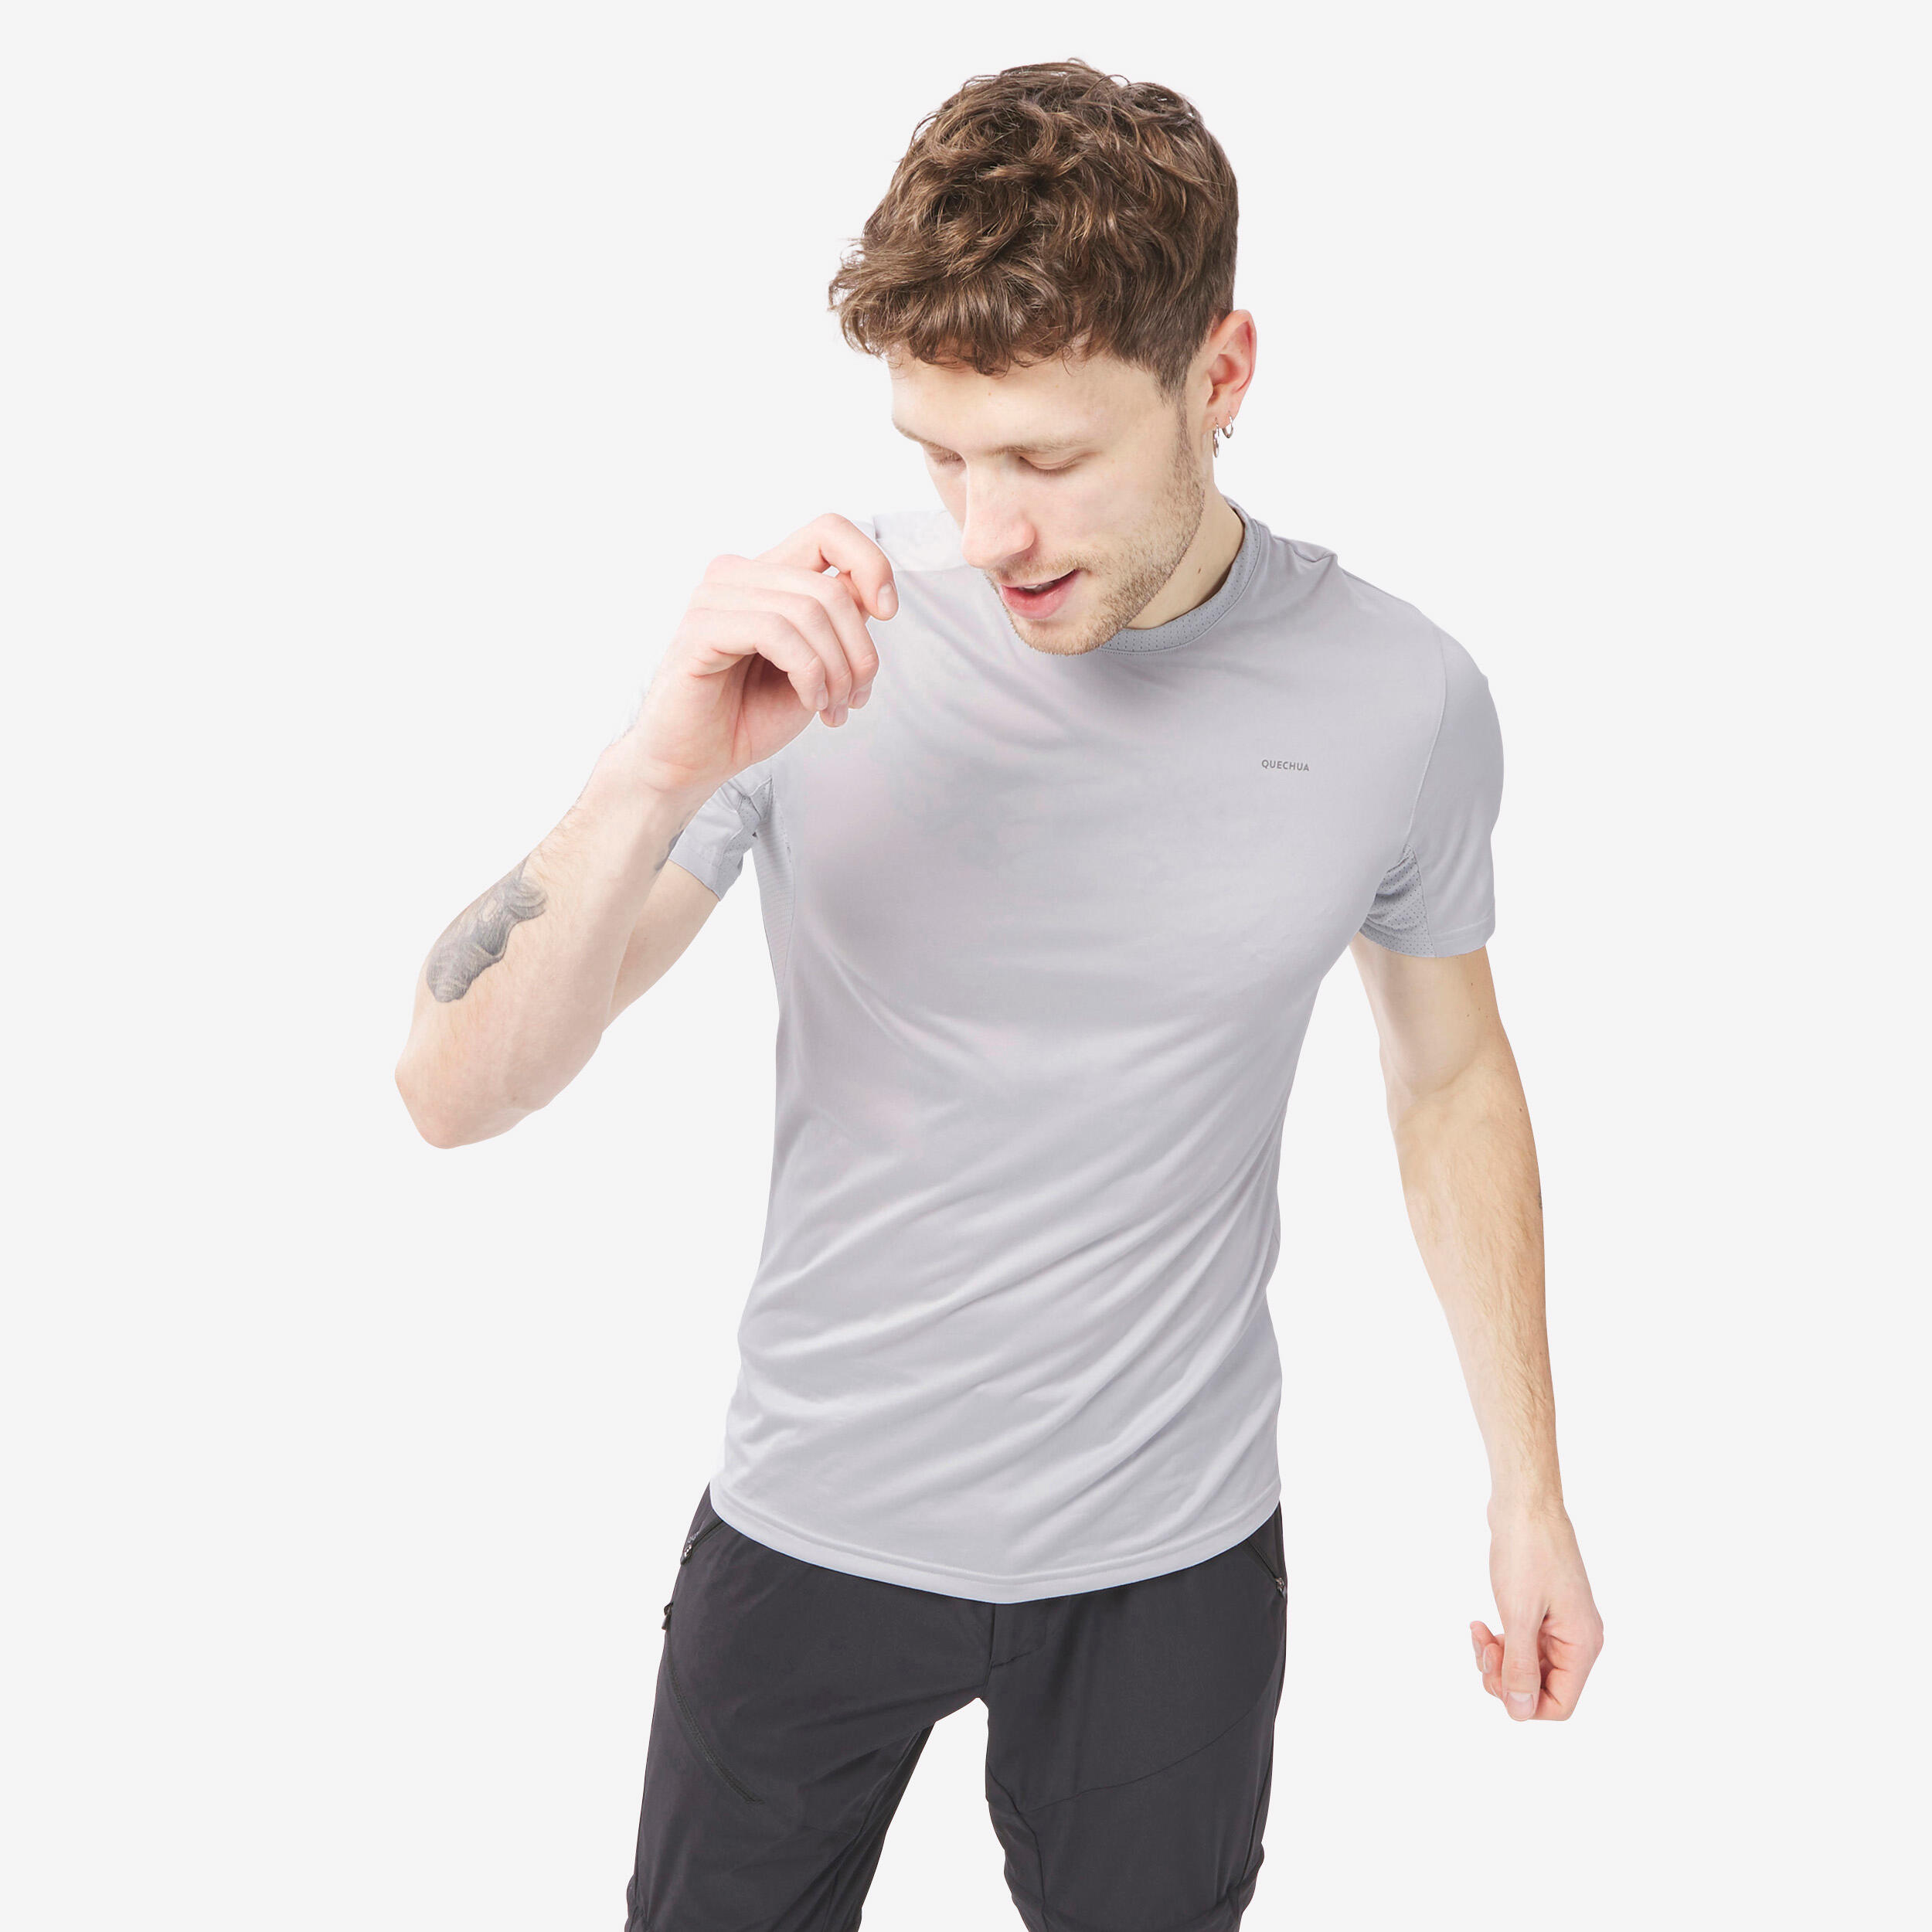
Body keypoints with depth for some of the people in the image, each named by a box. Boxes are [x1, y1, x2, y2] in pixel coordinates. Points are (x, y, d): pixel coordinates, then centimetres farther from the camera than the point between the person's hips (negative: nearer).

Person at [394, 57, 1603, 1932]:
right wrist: (664, 767, -34)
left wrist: (1529, 1491, 8)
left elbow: (1450, 1077, 5)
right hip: (811, 1525, 0)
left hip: (1170, 1558, 1)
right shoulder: (806, 646, -16)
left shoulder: (1399, 701, -12)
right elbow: (457, 1088, -17)